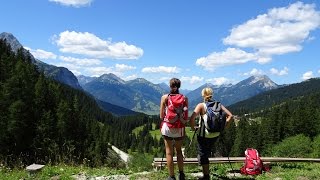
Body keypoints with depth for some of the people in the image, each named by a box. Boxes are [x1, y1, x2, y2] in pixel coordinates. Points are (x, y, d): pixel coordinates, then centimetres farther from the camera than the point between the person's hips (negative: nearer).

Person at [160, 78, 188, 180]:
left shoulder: (165, 97, -5)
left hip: (167, 127, -2)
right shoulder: (184, 98, -2)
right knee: (179, 150, 21)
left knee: (169, 152, 8)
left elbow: (161, 116, -3)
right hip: (180, 129, 2)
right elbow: (186, 117, -1)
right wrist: (184, 130, 13)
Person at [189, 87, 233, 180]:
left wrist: (193, 127, -8)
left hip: (203, 134, -5)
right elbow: (230, 115, -3)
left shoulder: (201, 106, -12)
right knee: (208, 151, 25)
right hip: (215, 134, 5)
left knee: (202, 154, 11)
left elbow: (192, 118, -25)